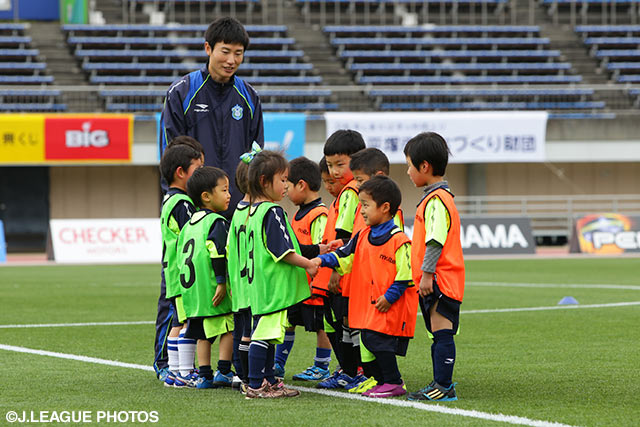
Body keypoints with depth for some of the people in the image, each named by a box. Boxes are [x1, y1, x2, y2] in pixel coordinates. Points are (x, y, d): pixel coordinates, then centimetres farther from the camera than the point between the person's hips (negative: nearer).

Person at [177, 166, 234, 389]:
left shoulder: (189, 224, 16)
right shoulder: (217, 222, -10)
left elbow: (180, 251, 20)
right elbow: (216, 251, -22)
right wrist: (221, 282, -21)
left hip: (192, 289, 8)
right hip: (213, 291, -8)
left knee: (204, 334, 11)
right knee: (228, 329, 2)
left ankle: (204, 376, 10)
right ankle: (223, 372, 0)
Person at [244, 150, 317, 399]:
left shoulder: (254, 211, 15)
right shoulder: (272, 212, -15)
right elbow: (283, 251, -17)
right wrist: (308, 265, -5)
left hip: (261, 285, 10)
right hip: (274, 286, -10)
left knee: (268, 333, 15)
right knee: (264, 334, -7)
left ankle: (268, 381, 20)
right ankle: (256, 385, -6)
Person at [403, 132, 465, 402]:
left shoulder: (436, 200, -15)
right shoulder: (437, 197, 18)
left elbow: (435, 240, -22)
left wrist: (427, 274, -21)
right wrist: (424, 275, 24)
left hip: (440, 280, -10)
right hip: (433, 280, 10)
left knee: (442, 333, -9)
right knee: (439, 334, 14)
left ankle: (444, 387, -9)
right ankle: (442, 383, 20)